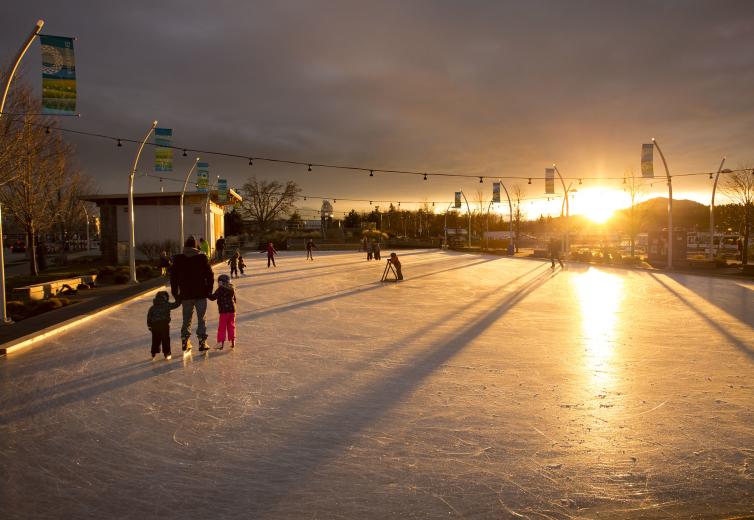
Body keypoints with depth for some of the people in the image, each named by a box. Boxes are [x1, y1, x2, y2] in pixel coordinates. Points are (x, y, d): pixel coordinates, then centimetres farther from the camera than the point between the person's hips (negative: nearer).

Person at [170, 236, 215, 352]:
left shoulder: (178, 259, -1)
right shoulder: (202, 257, -6)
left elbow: (173, 277, 4)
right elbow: (210, 275, -4)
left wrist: (175, 293, 12)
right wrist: (209, 290, 5)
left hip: (185, 295, 2)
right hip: (201, 294, -2)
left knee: (186, 319, 15)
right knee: (201, 319, 6)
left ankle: (185, 342, 19)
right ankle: (202, 342, 5)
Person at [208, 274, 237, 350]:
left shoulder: (220, 290, -11)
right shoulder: (232, 289, 8)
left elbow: (213, 297, -13)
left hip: (223, 311, -6)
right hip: (232, 310, 6)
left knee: (222, 328, 2)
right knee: (231, 326, 13)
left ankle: (221, 343, 3)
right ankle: (232, 342, 15)